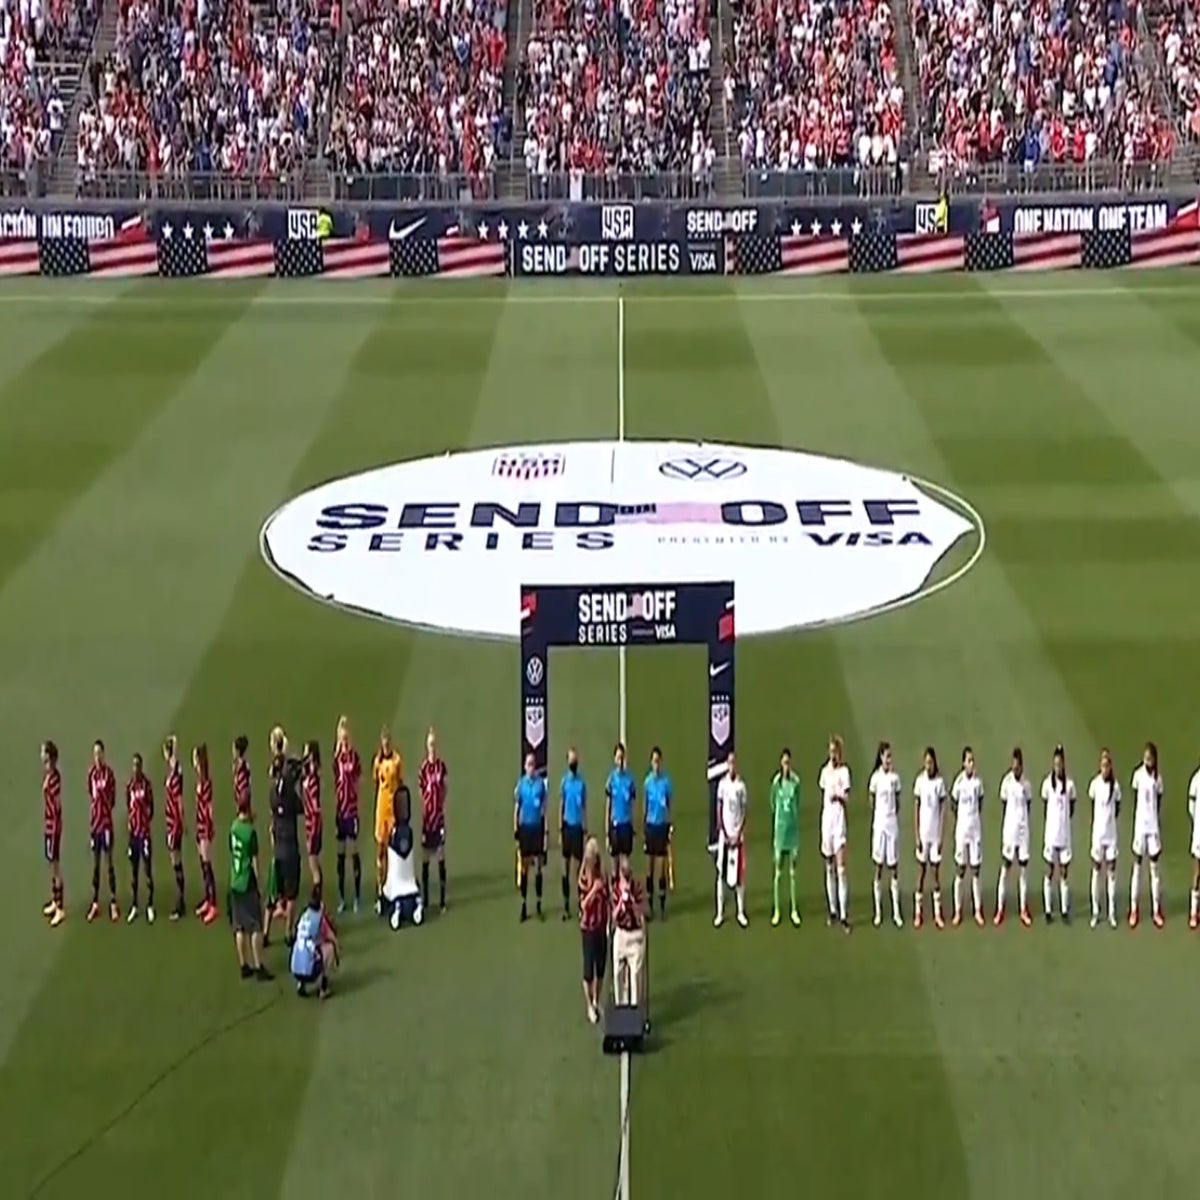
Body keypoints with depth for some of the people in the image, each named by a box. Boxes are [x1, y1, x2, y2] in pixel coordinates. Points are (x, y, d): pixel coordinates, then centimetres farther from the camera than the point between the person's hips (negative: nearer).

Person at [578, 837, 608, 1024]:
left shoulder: (602, 875, 1)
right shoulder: (583, 878, -16)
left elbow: (606, 900, 8)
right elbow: (583, 904, -22)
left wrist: (609, 924, 4)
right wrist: (593, 890, -34)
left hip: (602, 926, 6)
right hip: (588, 928, -6)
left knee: (601, 965, 14)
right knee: (589, 967, 1)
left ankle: (597, 1001, 30)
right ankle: (589, 1006, 12)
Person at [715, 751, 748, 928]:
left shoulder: (741, 784, -1)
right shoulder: (722, 783, 0)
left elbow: (745, 811, 1)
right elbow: (719, 809, 2)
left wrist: (739, 834, -8)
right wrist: (724, 833, -6)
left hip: (738, 834, 0)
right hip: (724, 833, 0)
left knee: (739, 872, 2)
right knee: (721, 872, 2)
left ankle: (741, 912, 9)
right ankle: (720, 913, 6)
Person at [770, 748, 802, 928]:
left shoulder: (796, 782, -4)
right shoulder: (776, 783, -5)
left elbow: (798, 806, 4)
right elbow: (773, 808, 2)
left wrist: (797, 832, 6)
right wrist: (773, 837, 3)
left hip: (793, 829, 1)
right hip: (780, 829, -1)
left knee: (792, 872, 7)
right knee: (778, 872, 5)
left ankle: (794, 910, 14)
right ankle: (776, 910, 12)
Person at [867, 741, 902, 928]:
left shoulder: (895, 777, 1)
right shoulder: (875, 777, -4)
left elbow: (897, 803, 9)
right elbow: (871, 804, 4)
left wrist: (893, 817, 2)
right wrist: (874, 824, 4)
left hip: (893, 825, 2)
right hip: (879, 824, -2)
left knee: (894, 867, 4)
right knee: (878, 867, 4)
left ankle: (896, 913, 9)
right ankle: (878, 913, 10)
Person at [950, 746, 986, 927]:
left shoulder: (978, 781, 0)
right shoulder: (959, 782, -9)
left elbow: (980, 805, 11)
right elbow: (954, 804, 2)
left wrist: (975, 821, 9)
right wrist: (961, 819, 8)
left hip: (976, 829, 2)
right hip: (962, 829, -2)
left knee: (976, 870, 7)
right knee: (960, 871, 2)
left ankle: (978, 910, 13)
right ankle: (958, 911, 8)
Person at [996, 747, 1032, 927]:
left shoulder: (1026, 784, 2)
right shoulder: (1006, 782, -7)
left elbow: (1028, 806, 12)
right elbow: (1003, 807, -1)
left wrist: (1023, 824, 11)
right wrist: (1003, 834, 2)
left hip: (1023, 831, 3)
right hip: (1009, 830, -3)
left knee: (1024, 869, 6)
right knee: (1005, 870, 1)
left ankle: (1024, 910, 13)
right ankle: (1000, 909, 6)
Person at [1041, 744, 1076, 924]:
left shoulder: (1069, 784, -3)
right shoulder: (1047, 783, -5)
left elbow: (1072, 807, 10)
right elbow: (1044, 808, 4)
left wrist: (1064, 820, 3)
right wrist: (1044, 834, 7)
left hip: (1065, 834, 1)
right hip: (1050, 834, -1)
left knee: (1064, 872, 6)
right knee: (1049, 872, 6)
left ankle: (1065, 911, 12)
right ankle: (1048, 911, 11)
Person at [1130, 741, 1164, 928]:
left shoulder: (1158, 778, 3)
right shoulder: (1138, 775, -4)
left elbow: (1159, 805, 10)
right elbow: (1134, 801, 1)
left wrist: (1159, 828, 10)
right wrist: (1134, 826, 2)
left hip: (1154, 826, 2)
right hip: (1140, 825, -2)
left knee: (1155, 867, 6)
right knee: (1137, 866, 3)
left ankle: (1156, 910, 11)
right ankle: (1133, 909, 8)